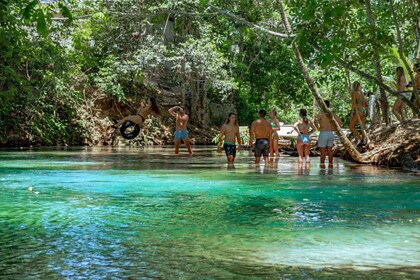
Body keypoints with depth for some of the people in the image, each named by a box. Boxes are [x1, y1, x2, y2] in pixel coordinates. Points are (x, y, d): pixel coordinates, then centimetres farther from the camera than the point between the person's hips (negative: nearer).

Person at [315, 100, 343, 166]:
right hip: (330, 133, 6)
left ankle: (322, 163, 1)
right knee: (330, 149, 11)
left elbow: (315, 121, -27)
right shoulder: (332, 114, 7)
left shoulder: (321, 113, -10)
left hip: (323, 134, -6)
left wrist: (318, 128, -13)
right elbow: (340, 121, 9)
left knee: (322, 150, 0)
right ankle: (330, 163, 12)